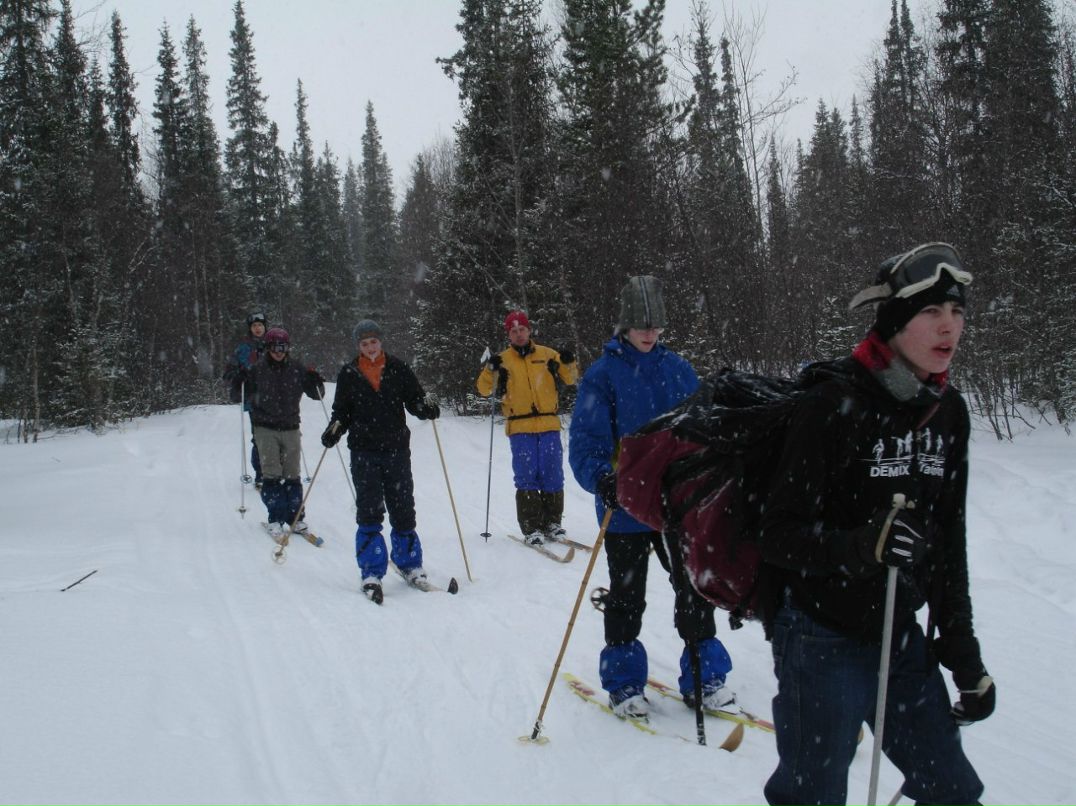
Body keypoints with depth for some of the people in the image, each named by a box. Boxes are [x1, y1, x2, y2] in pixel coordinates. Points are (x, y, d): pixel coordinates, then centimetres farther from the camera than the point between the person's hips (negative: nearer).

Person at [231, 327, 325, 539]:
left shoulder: (297, 370, 3)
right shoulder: (256, 370, 0)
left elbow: (317, 394, 11)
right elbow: (237, 396, 5)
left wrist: (316, 382, -10)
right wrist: (239, 383, -15)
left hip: (290, 428, 2)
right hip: (265, 428, -1)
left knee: (292, 475, 3)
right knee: (272, 475, -6)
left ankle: (296, 518, 11)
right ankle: (275, 520, 1)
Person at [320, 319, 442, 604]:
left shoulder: (398, 369, 4)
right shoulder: (348, 374, 5)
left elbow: (414, 399, 5)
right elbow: (341, 412, 10)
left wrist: (427, 408, -17)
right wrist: (334, 431, -9)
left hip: (396, 450, 1)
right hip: (364, 452, -1)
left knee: (402, 509, 6)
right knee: (369, 512, -5)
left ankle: (409, 564, 22)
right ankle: (371, 573, -1)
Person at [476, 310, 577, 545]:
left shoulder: (547, 354, 9)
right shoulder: (502, 360, 5)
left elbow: (569, 378, 13)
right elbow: (484, 389, 1)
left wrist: (569, 364, -8)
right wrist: (491, 370, -18)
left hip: (549, 425, 2)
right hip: (520, 429, -2)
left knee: (552, 475, 4)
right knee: (527, 478, -3)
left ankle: (552, 523, 15)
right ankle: (531, 528, 2)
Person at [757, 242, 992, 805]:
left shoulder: (947, 411, 4)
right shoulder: (833, 405, -18)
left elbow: (948, 541, 12)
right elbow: (779, 535, -16)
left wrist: (963, 653, 14)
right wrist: (858, 545, -34)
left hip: (902, 635, 7)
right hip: (823, 639, -7)